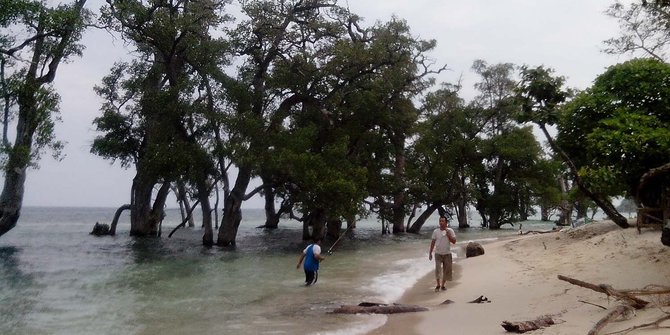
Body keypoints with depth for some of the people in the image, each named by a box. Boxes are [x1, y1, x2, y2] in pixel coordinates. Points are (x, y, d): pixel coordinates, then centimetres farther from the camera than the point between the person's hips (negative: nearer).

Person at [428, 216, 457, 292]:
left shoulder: (450, 231, -3)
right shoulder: (436, 231, -1)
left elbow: (454, 241, -9)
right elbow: (433, 242, 4)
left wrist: (448, 234, -19)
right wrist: (430, 253, 2)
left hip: (447, 254, 1)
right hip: (438, 254, 0)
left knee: (446, 270, 6)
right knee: (438, 270, -10)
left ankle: (443, 285, 21)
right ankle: (438, 285, 6)